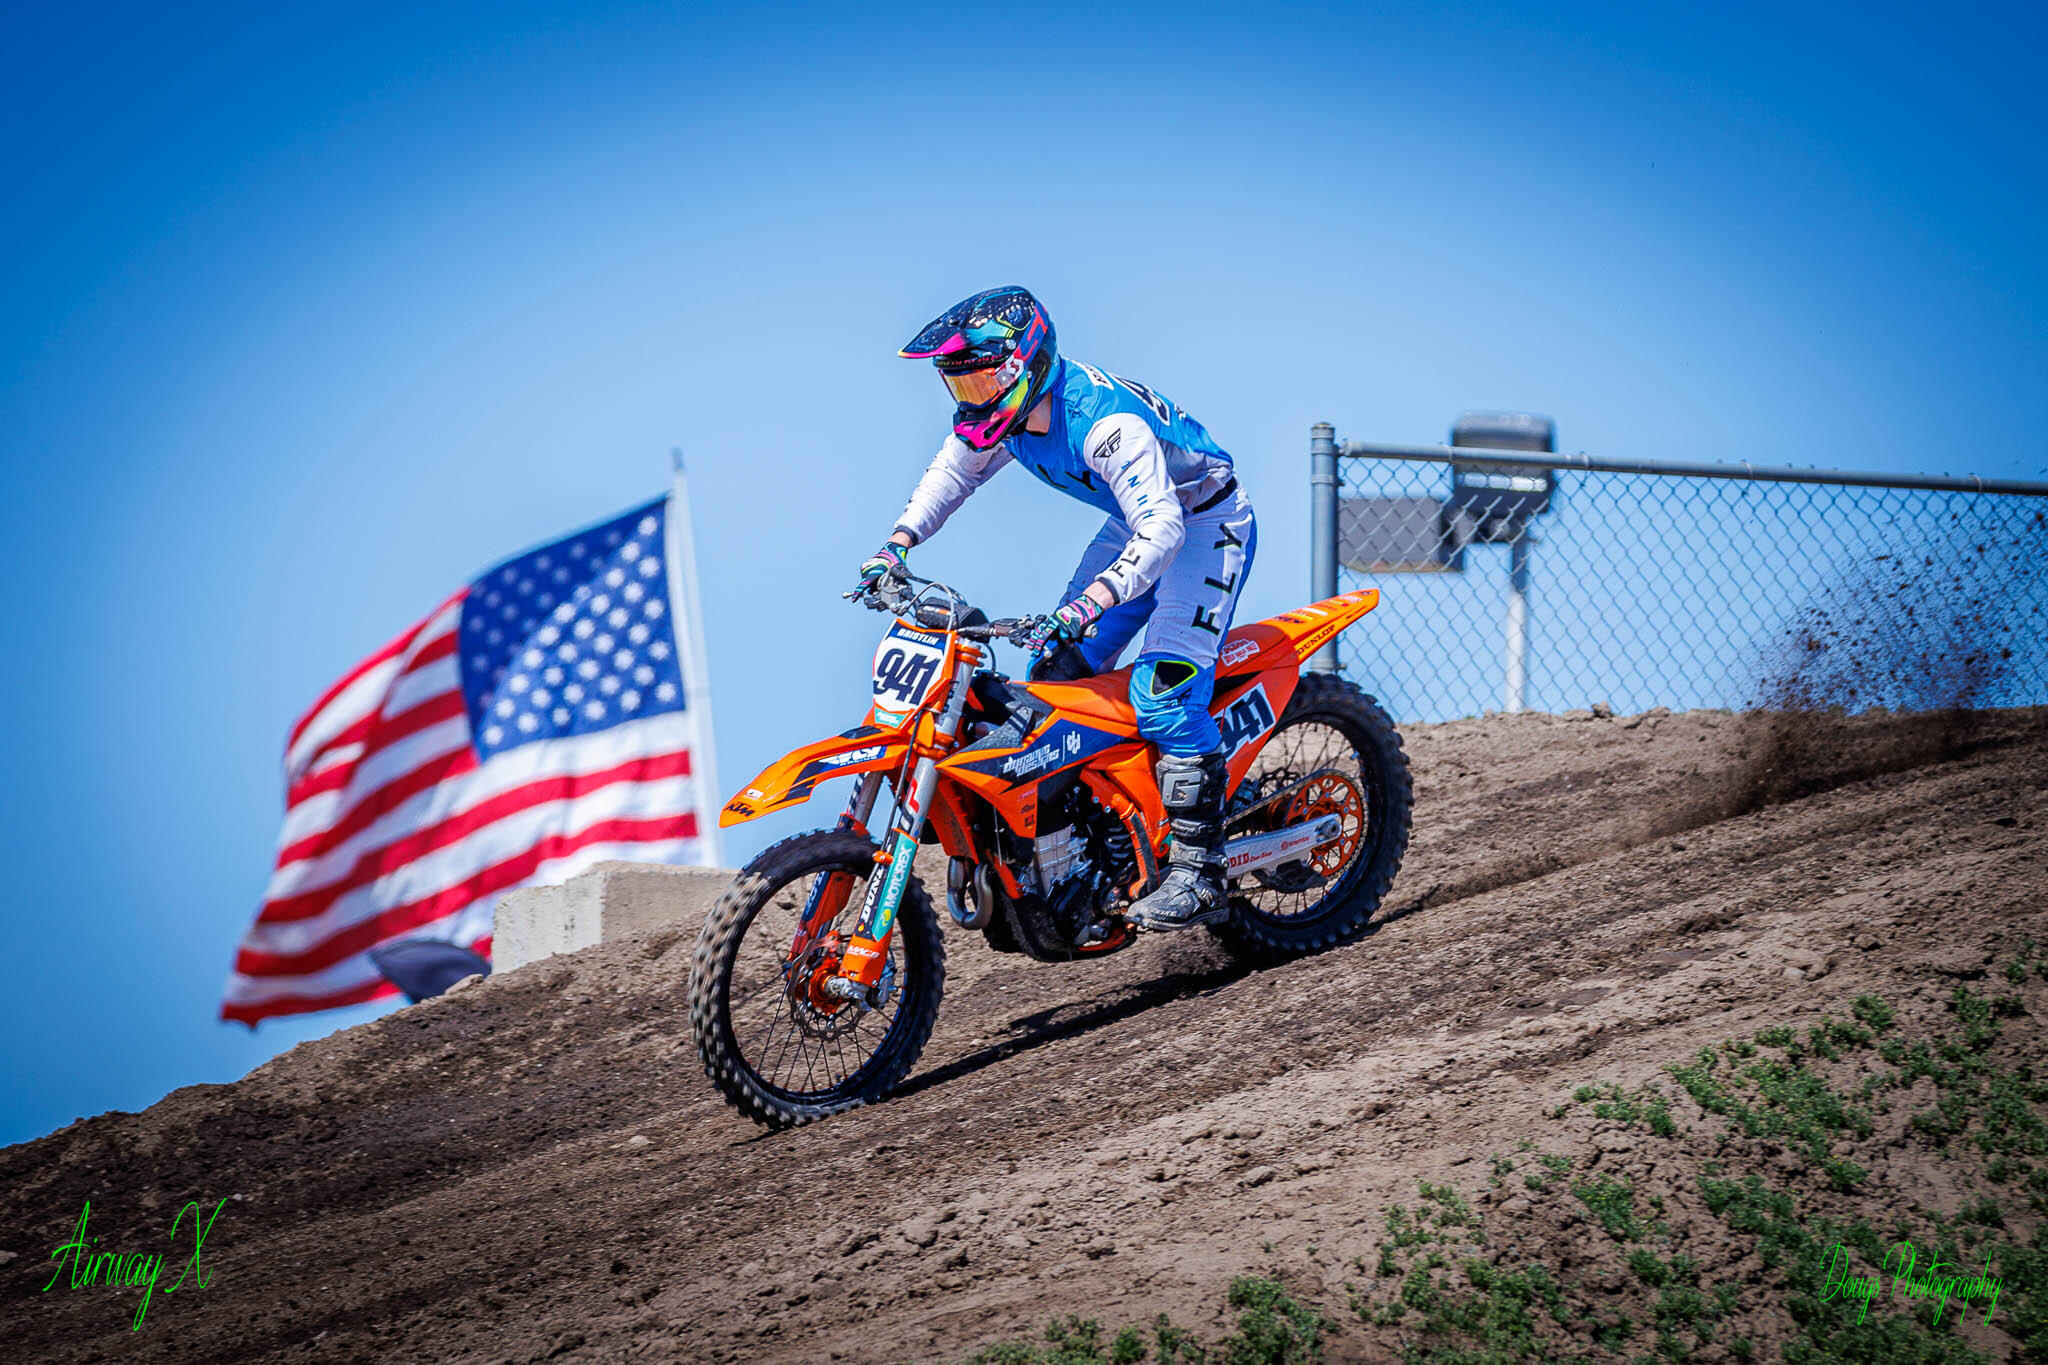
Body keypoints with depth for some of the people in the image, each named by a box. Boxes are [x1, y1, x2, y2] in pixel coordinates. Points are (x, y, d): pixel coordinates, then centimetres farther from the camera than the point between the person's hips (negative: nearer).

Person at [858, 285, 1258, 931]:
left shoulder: (1105, 421, -35)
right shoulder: (1004, 411, -8)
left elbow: (1161, 527, -42)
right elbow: (954, 469, 12)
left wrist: (1090, 603, -55)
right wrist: (898, 543, -2)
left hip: (1203, 522, -9)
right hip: (1137, 522, 9)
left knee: (1164, 690, -24)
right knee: (1057, 668, 2)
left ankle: (1199, 873, -22)